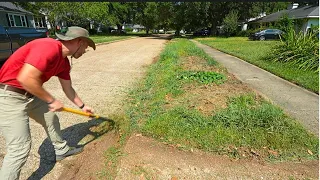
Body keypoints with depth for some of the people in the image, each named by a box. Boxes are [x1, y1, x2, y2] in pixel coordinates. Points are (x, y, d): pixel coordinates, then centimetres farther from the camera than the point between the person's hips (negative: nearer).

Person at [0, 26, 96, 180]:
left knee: (51, 118, 21)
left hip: (30, 94, 10)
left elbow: (68, 89, 15)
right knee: (20, 148, -7)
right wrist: (52, 101, -21)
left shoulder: (64, 62, 4)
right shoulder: (49, 47, -26)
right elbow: (26, 78, -32)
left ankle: (62, 150, 43)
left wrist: (82, 106, 23)